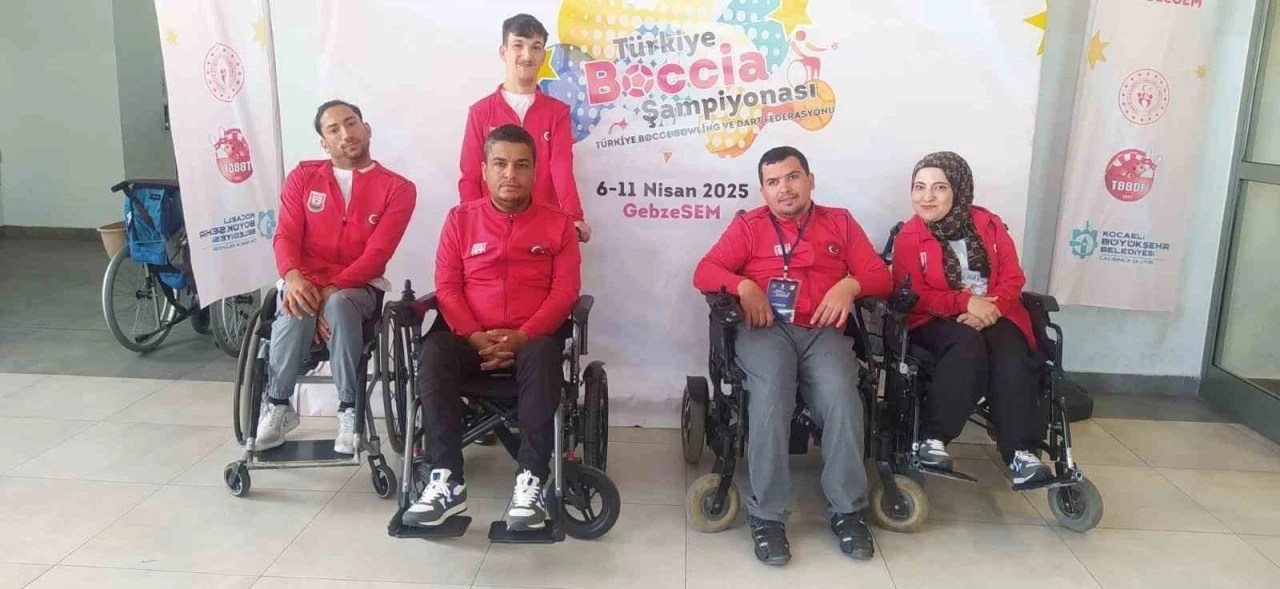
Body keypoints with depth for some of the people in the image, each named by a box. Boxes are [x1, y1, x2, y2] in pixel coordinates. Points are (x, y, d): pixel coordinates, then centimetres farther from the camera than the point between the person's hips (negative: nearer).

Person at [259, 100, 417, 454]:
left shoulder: (397, 189, 0)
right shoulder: (303, 177, 10)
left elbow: (377, 253, -10)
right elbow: (286, 235, 0)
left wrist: (331, 290, -22)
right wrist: (293, 276, -23)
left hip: (358, 287, -2)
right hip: (305, 283, 2)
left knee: (339, 304, -38)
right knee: (296, 312, -34)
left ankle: (349, 409, -25)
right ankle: (278, 406, -12)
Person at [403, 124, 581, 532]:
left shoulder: (557, 223, 8)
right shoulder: (460, 219, 12)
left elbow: (565, 290, -1)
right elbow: (447, 287, 5)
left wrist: (522, 336, -17)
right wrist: (475, 335, -13)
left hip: (531, 339, -1)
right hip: (472, 339, 2)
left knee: (543, 355, -37)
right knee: (434, 351, -31)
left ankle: (530, 481, -36)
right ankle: (447, 481, -31)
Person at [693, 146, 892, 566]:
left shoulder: (840, 222, 20)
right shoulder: (747, 225, 16)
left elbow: (880, 276, 12)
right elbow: (704, 272, 5)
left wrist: (849, 285, -10)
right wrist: (744, 286, -13)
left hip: (823, 331, 1)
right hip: (766, 328, -1)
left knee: (841, 397, -31)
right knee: (771, 394, -33)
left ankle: (848, 511, -16)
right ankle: (767, 517, -26)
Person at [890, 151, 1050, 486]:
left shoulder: (989, 224, 8)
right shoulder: (908, 237, 1)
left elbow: (1012, 278, 4)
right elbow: (914, 295, -6)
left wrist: (991, 308, -17)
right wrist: (965, 302, -20)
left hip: (992, 315, 3)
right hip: (938, 320, -2)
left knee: (1010, 354, -30)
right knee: (968, 346, -35)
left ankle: (1021, 451, -33)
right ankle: (932, 439, -34)